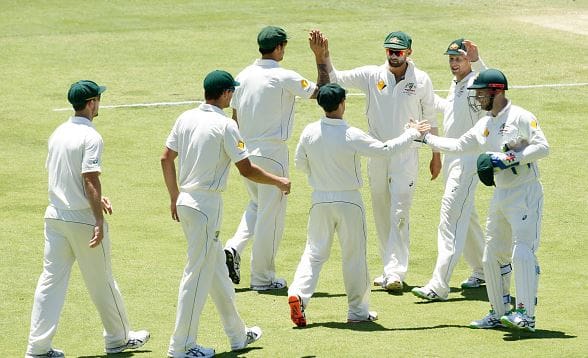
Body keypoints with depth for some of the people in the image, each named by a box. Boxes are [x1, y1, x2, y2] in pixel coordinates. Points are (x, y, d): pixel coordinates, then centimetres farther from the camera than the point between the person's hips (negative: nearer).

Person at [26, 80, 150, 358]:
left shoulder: (58, 133, 9)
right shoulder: (90, 137, -15)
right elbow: (90, 179, -21)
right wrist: (99, 223, -21)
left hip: (55, 217, 7)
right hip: (83, 219, -6)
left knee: (51, 280, 4)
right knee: (101, 281, 8)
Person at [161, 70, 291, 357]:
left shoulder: (186, 118, 6)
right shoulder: (225, 126, -14)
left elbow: (166, 158, 10)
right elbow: (246, 170, -13)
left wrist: (174, 197, 20)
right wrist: (278, 182, 2)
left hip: (185, 202, 8)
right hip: (206, 205, -8)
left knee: (216, 269, 18)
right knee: (198, 274, -3)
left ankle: (237, 334, 29)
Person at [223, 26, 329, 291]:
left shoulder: (243, 77, 6)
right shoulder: (285, 78, -14)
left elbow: (234, 118, 12)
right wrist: (320, 58, -5)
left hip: (245, 151, 7)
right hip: (272, 153, -6)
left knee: (257, 205, 25)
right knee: (271, 214, 3)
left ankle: (234, 248, 3)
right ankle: (263, 278, 8)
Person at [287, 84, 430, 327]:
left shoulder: (309, 133, -6)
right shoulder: (351, 136, -18)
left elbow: (300, 163, 6)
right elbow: (385, 149, -14)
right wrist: (412, 133, -2)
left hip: (320, 200, 3)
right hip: (349, 201, -3)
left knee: (315, 251, 11)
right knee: (354, 254, 8)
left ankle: (298, 293, -12)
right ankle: (357, 310, 15)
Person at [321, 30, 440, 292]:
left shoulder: (421, 80, -1)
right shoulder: (371, 75, 1)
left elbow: (430, 120, 7)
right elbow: (335, 78, -7)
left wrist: (436, 155, 9)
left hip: (406, 155, -3)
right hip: (376, 153, 3)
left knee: (399, 213, -12)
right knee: (381, 213, 9)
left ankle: (395, 272, -17)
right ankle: (389, 269, 19)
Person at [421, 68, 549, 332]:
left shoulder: (521, 118, -10)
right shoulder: (484, 125, 14)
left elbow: (542, 147, -18)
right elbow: (458, 145, 25)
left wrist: (510, 158, -23)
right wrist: (424, 137, 24)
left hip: (525, 194, -9)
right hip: (501, 196, 9)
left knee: (522, 253, -17)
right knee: (492, 257, 11)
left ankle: (526, 315, -20)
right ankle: (499, 313, 21)